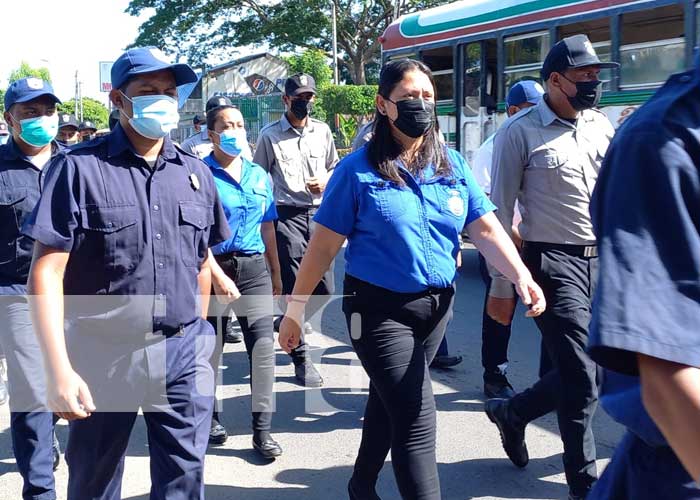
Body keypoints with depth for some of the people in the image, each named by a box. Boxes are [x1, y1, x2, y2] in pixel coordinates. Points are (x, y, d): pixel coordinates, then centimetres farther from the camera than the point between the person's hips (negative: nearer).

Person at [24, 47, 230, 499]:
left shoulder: (196, 173, 7)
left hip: (184, 355, 3)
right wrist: (60, 370, -19)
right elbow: (47, 273, -12)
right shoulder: (80, 169, -7)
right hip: (103, 356, -2)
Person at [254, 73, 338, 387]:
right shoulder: (270, 135, 0)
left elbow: (334, 167, 21)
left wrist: (325, 182, -1)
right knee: (294, 289, -2)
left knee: (324, 287, 6)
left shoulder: (322, 131, 10)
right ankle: (301, 358, 8)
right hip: (287, 216, -4)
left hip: (318, 213, 4)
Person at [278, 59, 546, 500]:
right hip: (380, 309, -5)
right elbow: (324, 245, -7)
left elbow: (486, 229, -1)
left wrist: (521, 275, -17)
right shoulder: (358, 170, -9)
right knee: (417, 418, -9)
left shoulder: (452, 164, 3)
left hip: (438, 306, 5)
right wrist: (297, 308, -7)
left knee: (390, 402, 21)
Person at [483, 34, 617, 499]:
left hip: (602, 260, 6)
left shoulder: (602, 125, 9)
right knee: (581, 380, -3)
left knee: (597, 371, 11)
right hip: (554, 262, -6)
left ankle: (512, 411, 35)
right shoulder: (520, 132, -8)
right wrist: (501, 287, -9)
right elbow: (501, 215, -8)